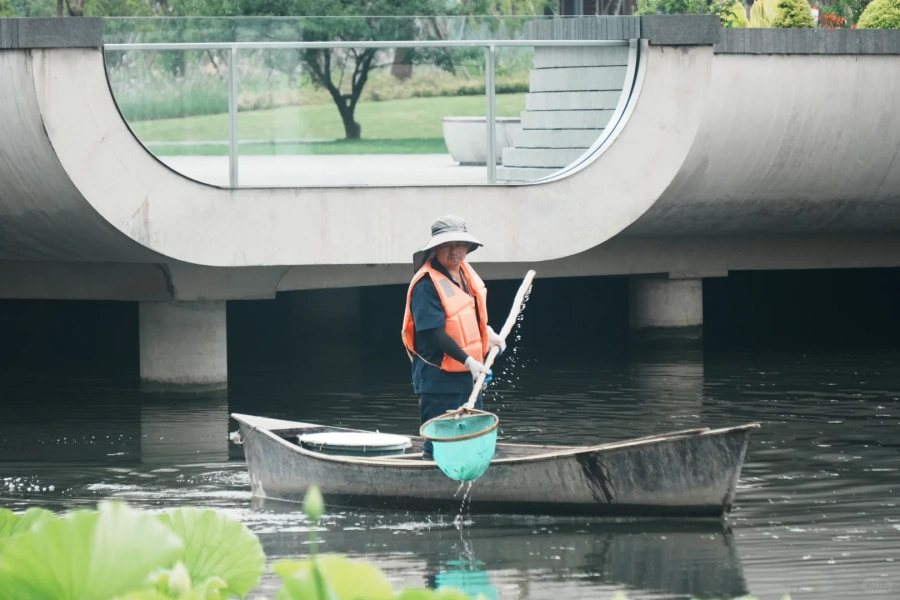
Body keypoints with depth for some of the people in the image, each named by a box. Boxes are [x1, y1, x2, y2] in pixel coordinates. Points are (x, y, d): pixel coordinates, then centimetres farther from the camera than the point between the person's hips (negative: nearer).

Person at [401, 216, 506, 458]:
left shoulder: (465, 274, 7)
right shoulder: (427, 284, -20)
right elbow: (434, 332, -24)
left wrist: (488, 334, 10)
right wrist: (468, 360, -25)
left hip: (468, 374, 9)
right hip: (438, 377, -9)